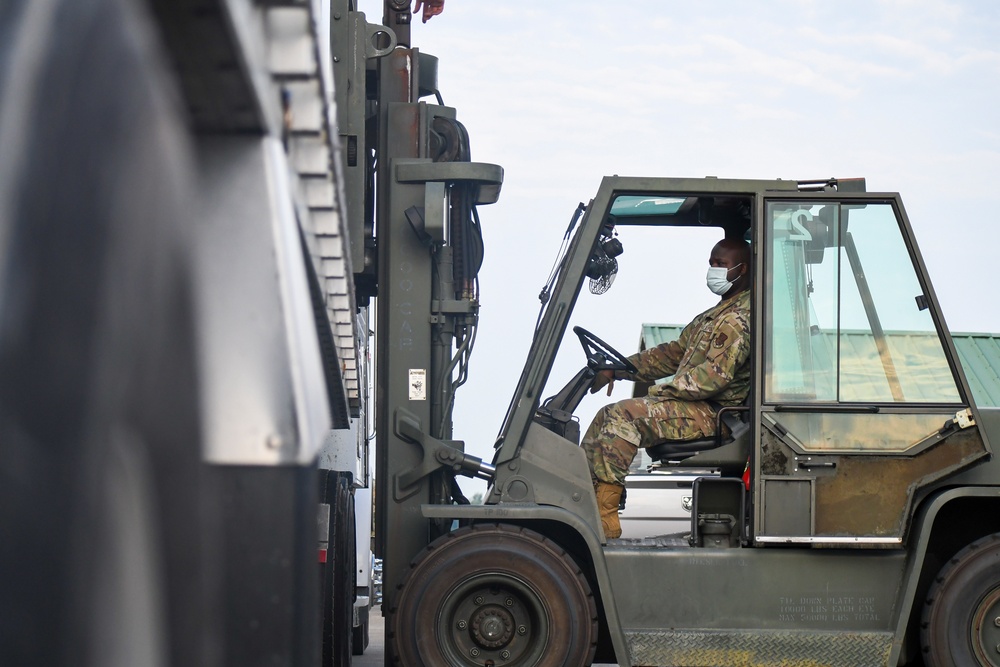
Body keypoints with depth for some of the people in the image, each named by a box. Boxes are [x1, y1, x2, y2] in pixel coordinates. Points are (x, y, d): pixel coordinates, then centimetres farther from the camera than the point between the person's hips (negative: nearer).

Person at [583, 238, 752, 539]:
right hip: (696, 408, 11)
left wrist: (656, 391, -17)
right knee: (606, 417, 5)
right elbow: (674, 353, 22)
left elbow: (714, 375, -23)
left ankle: (604, 520, -27)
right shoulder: (713, 316, 23)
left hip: (712, 414, -11)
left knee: (623, 415, -25)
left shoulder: (740, 317, -13)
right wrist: (616, 369, 11)